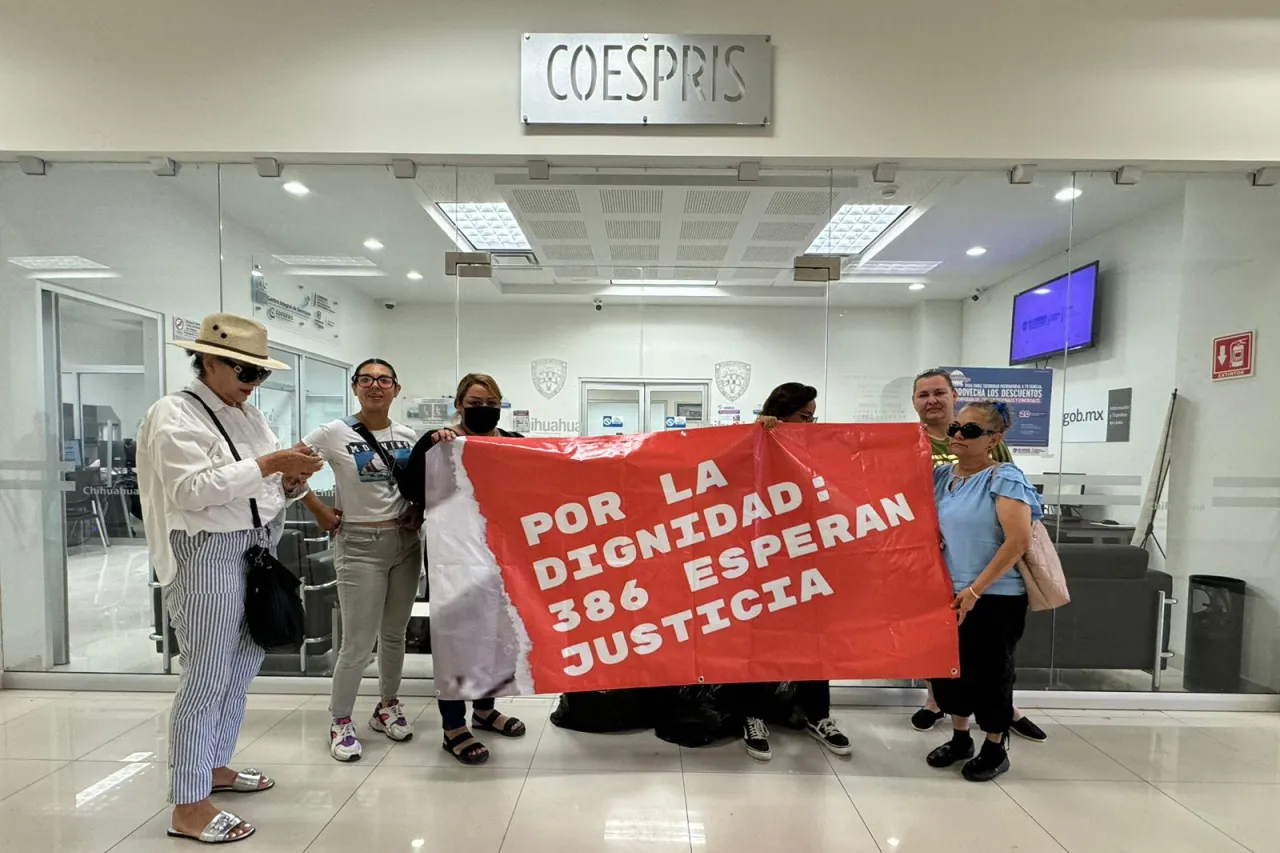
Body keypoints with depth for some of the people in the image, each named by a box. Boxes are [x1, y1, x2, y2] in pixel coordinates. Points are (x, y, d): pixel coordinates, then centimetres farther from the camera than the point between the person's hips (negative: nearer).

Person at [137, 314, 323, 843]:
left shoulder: (248, 415, 13)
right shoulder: (174, 414, -9)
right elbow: (193, 490, -20)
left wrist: (291, 481, -6)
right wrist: (268, 464, -24)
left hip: (257, 550, 8)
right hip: (208, 555, -8)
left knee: (241, 668, 17)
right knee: (206, 676, -1)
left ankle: (215, 767, 36)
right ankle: (188, 808, 13)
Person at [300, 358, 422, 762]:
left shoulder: (409, 436, 5)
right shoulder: (334, 433, -7)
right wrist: (321, 512, -7)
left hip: (406, 542, 4)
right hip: (360, 545, -4)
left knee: (394, 633, 15)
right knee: (359, 643, 0)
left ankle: (387, 706, 35)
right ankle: (340, 722, 23)